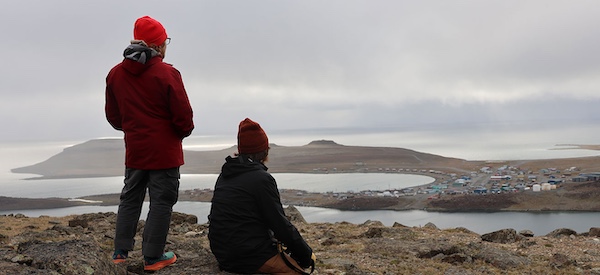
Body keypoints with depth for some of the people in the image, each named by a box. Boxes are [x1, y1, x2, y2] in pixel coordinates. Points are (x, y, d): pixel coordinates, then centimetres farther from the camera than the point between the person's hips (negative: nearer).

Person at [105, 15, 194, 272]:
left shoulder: (115, 74, 3)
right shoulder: (167, 73, -16)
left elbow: (113, 115, 9)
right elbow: (183, 116, -15)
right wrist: (183, 132, 5)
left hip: (134, 150, 6)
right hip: (165, 151, -5)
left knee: (130, 198, 18)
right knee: (161, 202, 3)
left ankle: (120, 251, 21)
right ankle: (153, 257, 8)